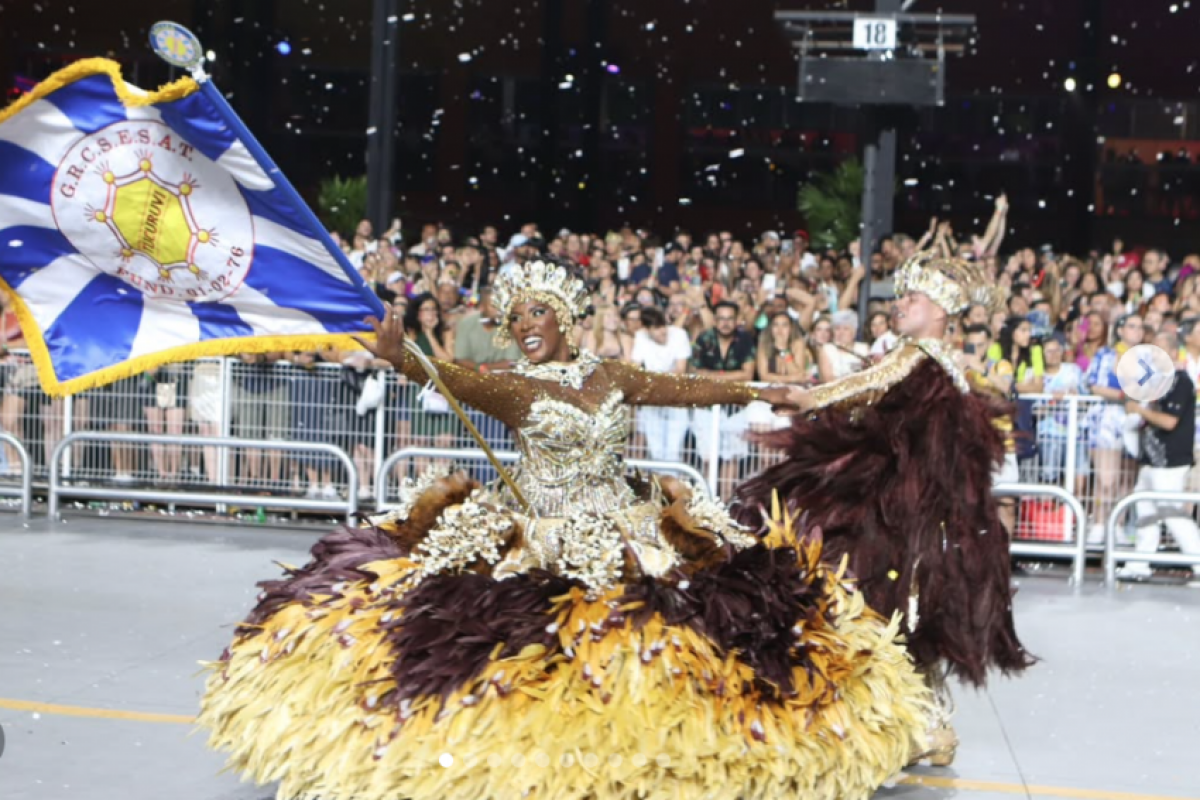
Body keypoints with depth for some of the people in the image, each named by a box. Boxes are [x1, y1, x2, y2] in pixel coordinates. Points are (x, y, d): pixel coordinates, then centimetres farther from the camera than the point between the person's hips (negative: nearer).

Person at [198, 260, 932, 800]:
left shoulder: (610, 377, 7)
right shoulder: (515, 389, -7)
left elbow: (682, 387, 19)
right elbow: (456, 379, -27)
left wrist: (756, 393, 27)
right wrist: (402, 360, -48)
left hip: (624, 536, 4)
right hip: (539, 544, -4)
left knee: (638, 646, 0)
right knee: (533, 655, -13)